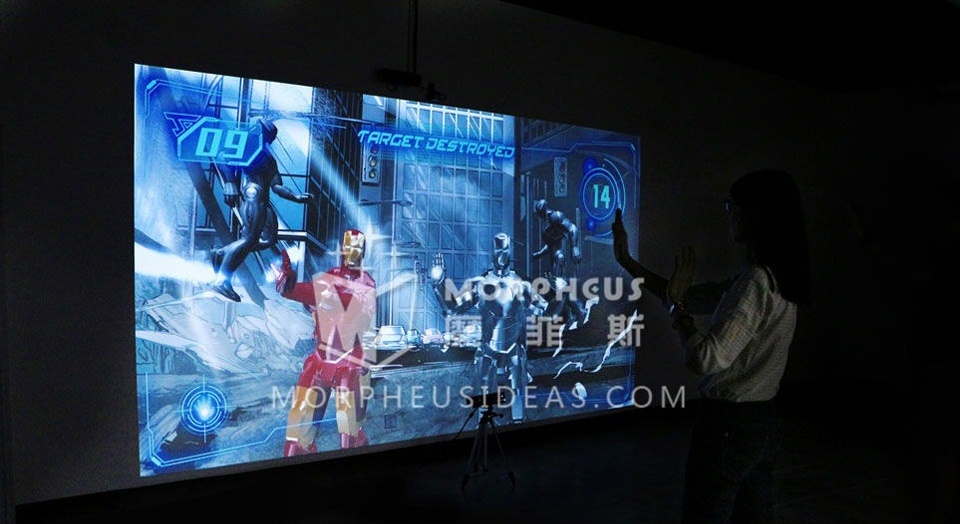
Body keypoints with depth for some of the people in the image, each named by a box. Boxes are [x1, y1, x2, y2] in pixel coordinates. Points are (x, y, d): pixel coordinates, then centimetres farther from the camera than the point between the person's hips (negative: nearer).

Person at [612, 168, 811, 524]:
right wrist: (626, 262, 13)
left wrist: (675, 301, -14)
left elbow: (703, 359, -28)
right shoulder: (775, 277, 8)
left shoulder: (756, 282, -22)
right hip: (762, 423, 9)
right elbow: (692, 299, 13)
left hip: (728, 425, -9)